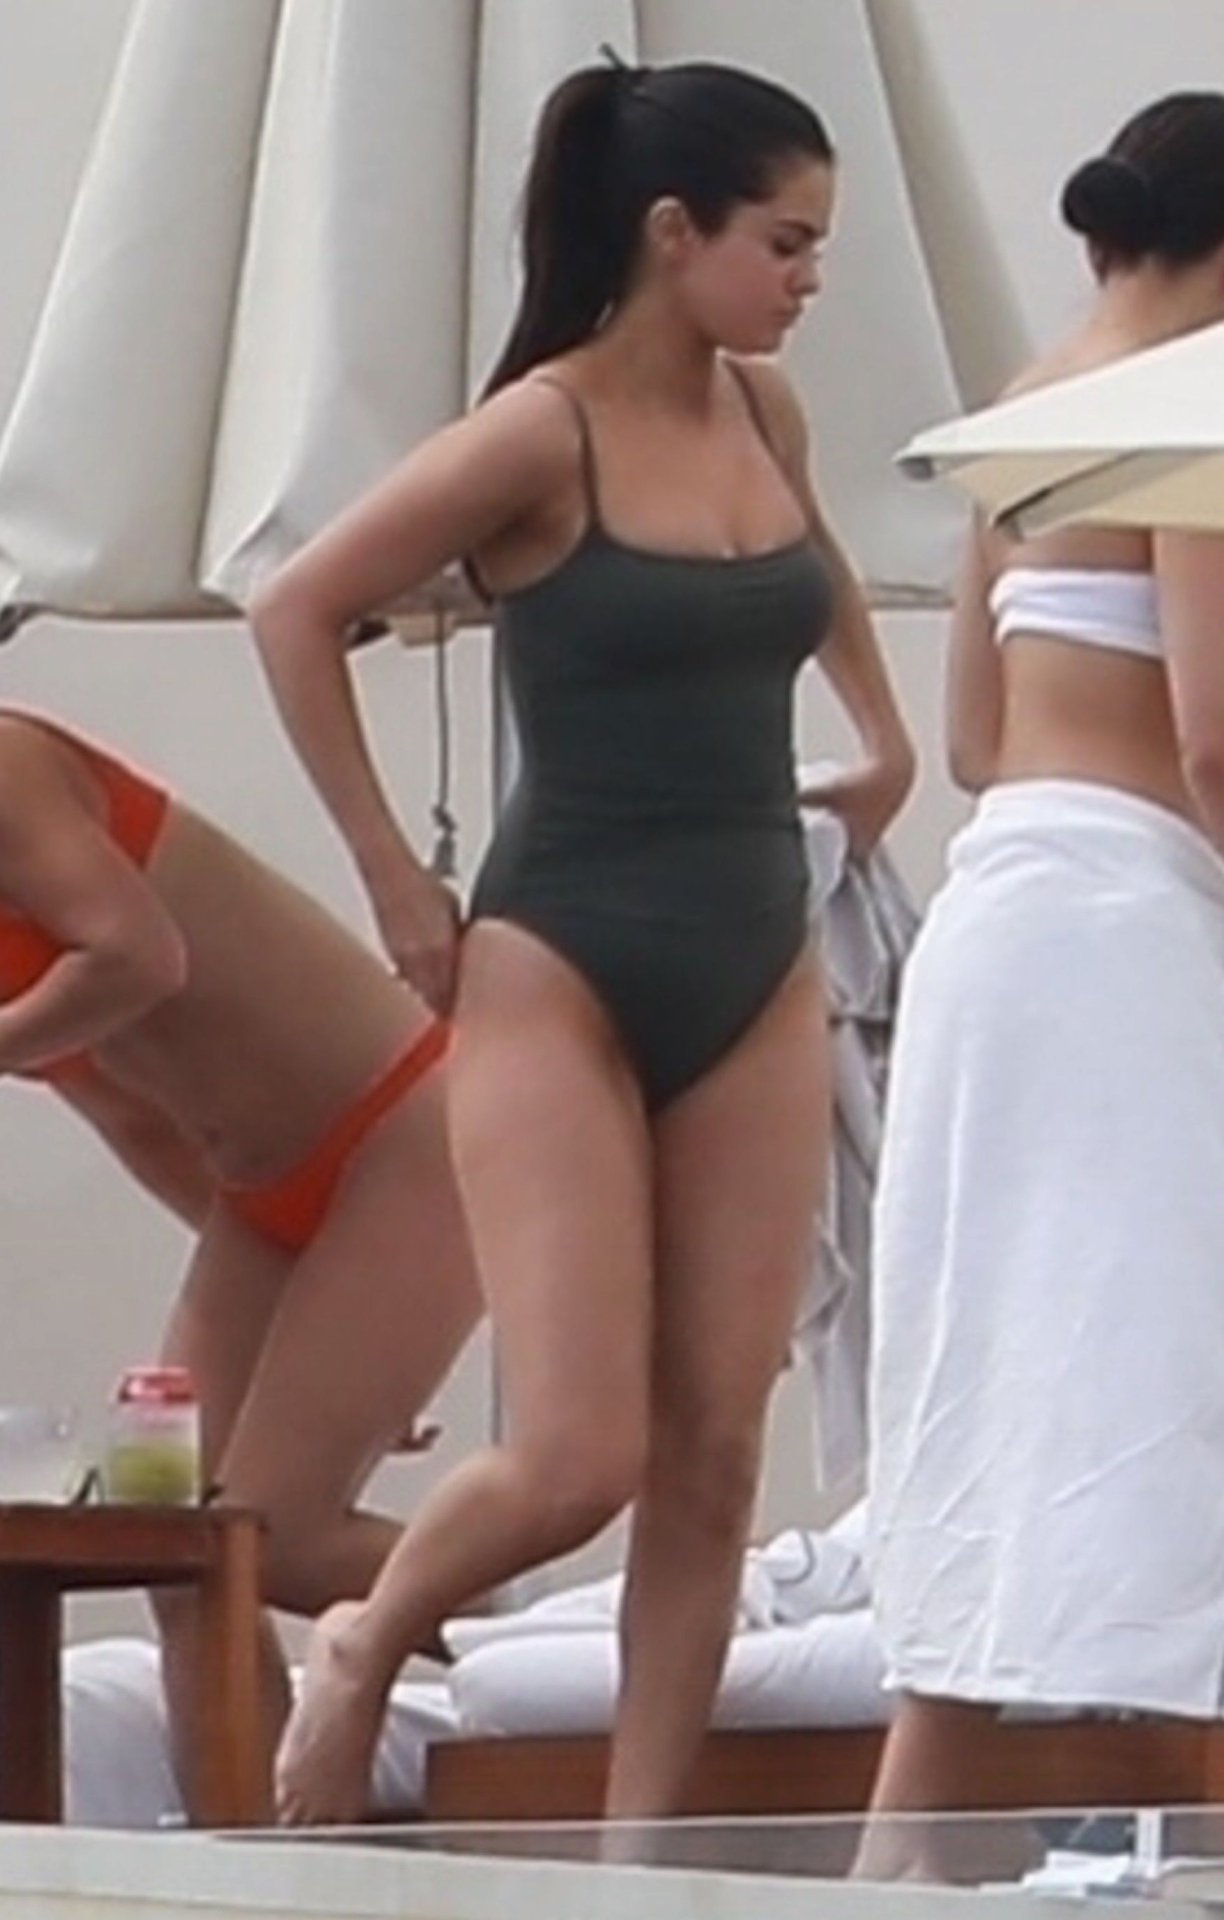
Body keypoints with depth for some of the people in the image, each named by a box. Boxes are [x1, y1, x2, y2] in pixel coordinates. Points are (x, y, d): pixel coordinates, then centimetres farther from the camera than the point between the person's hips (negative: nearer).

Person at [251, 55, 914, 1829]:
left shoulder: (760, 413, 7)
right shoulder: (544, 434, -13)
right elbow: (299, 614, -9)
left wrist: (882, 734, 26)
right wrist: (396, 881, -7)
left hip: (758, 977, 6)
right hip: (564, 981, -6)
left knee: (714, 1456, 1)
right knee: (577, 1461, -11)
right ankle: (363, 1650, 18)